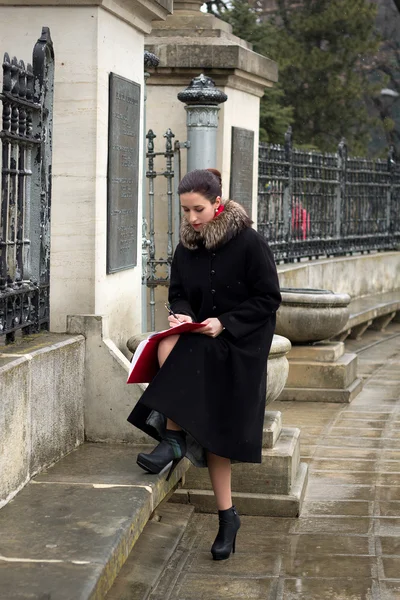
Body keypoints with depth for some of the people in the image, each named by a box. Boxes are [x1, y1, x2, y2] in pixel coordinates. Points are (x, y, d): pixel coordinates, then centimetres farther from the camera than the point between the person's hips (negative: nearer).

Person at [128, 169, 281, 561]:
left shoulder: (249, 242, -11)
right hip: (201, 342, 5)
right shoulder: (186, 246, 4)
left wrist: (223, 322, -19)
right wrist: (182, 315, -10)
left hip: (240, 345, -5)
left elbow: (268, 299, -10)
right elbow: (178, 293, 13)